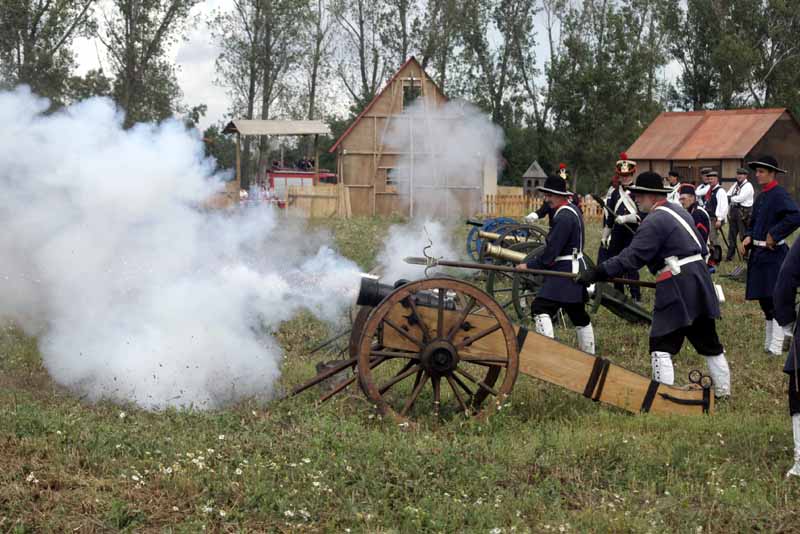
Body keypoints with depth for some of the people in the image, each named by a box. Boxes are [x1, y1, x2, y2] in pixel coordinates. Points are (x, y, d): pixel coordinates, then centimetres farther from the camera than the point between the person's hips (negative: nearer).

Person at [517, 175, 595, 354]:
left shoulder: (563, 217, -19)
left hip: (564, 271, -11)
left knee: (541, 308, -19)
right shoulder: (573, 210, 13)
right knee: (578, 314, 19)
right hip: (575, 268, 11)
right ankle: (588, 354, 29)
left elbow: (551, 251, -22)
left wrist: (529, 265, -16)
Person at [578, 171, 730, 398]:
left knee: (661, 344, -5)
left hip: (677, 288, -9)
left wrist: (597, 273, -21)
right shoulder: (680, 212, 16)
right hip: (700, 282, 9)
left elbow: (632, 257, -21)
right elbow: (702, 249, 21)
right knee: (709, 341, 18)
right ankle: (723, 390, 27)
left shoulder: (654, 222, -13)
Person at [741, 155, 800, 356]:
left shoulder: (779, 195, -12)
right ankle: (769, 344, 24)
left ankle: (776, 347, -7)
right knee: (765, 301, 15)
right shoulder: (761, 197, 15)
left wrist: (774, 235, -21)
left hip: (773, 254, -9)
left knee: (775, 301, -8)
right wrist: (748, 237, 5)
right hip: (759, 254, 9)